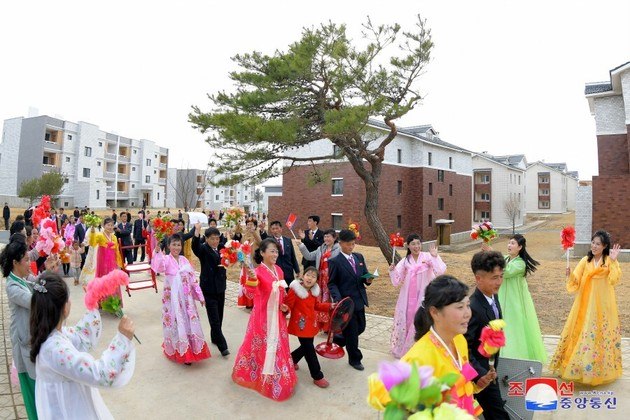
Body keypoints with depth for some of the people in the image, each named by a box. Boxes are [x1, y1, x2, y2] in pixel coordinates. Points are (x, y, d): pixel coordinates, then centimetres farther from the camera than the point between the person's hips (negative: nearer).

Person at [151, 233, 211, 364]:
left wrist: (200, 296, 6)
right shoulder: (166, 259, -9)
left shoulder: (184, 260, 5)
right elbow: (159, 267, -34)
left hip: (186, 297, 5)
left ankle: (190, 351, 31)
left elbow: (192, 278, 7)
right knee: (176, 323, 6)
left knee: (189, 322, 12)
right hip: (173, 298, -4)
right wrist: (157, 251, -50)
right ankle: (178, 352, 25)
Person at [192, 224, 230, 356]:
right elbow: (195, 246, -33)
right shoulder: (203, 249, -12)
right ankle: (222, 346, 2)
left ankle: (215, 338, 36)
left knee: (219, 315, 17)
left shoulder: (221, 248, 3)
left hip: (221, 286, 6)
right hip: (208, 288, -5)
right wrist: (197, 231, -49)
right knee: (214, 318, -4)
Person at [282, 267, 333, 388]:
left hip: (311, 324, 8)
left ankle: (291, 359, 47)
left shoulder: (314, 291, 2)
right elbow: (288, 305, -17)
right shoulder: (294, 290, -20)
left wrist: (329, 306, 0)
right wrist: (285, 308, -40)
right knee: (310, 350, 0)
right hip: (300, 325, -7)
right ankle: (317, 376, 15)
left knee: (307, 347, 21)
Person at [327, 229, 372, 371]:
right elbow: (332, 283, -11)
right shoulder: (335, 261, -12)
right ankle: (354, 359, 29)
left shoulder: (359, 257, 7)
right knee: (352, 332, 6)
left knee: (361, 328, 18)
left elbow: (365, 274, 13)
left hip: (359, 300, 7)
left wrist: (368, 279, -10)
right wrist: (338, 299, -24)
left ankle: (338, 339, 42)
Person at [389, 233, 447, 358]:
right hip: (407, 298, 3)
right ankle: (402, 349, 36)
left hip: (423, 297, -2)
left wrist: (435, 256, -25)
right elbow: (396, 282, -2)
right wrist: (392, 271, -19)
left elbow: (441, 271, -19)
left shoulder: (428, 257, -6)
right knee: (405, 321, 13)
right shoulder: (405, 261, 1)